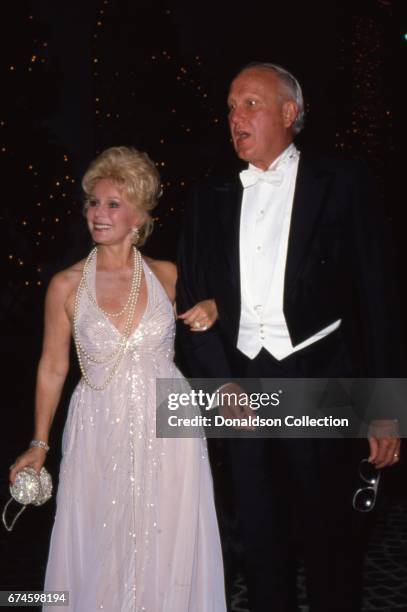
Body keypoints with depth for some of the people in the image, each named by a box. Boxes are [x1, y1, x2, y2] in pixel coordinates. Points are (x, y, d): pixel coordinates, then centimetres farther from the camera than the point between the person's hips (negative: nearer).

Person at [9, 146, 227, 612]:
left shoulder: (168, 276, -1)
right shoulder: (66, 285, -3)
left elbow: (206, 300, 17)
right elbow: (52, 367, 3)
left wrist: (210, 309, -8)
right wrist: (38, 443, 6)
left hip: (167, 431, 1)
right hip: (99, 433, -1)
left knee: (166, 551, 10)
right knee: (101, 553, 9)